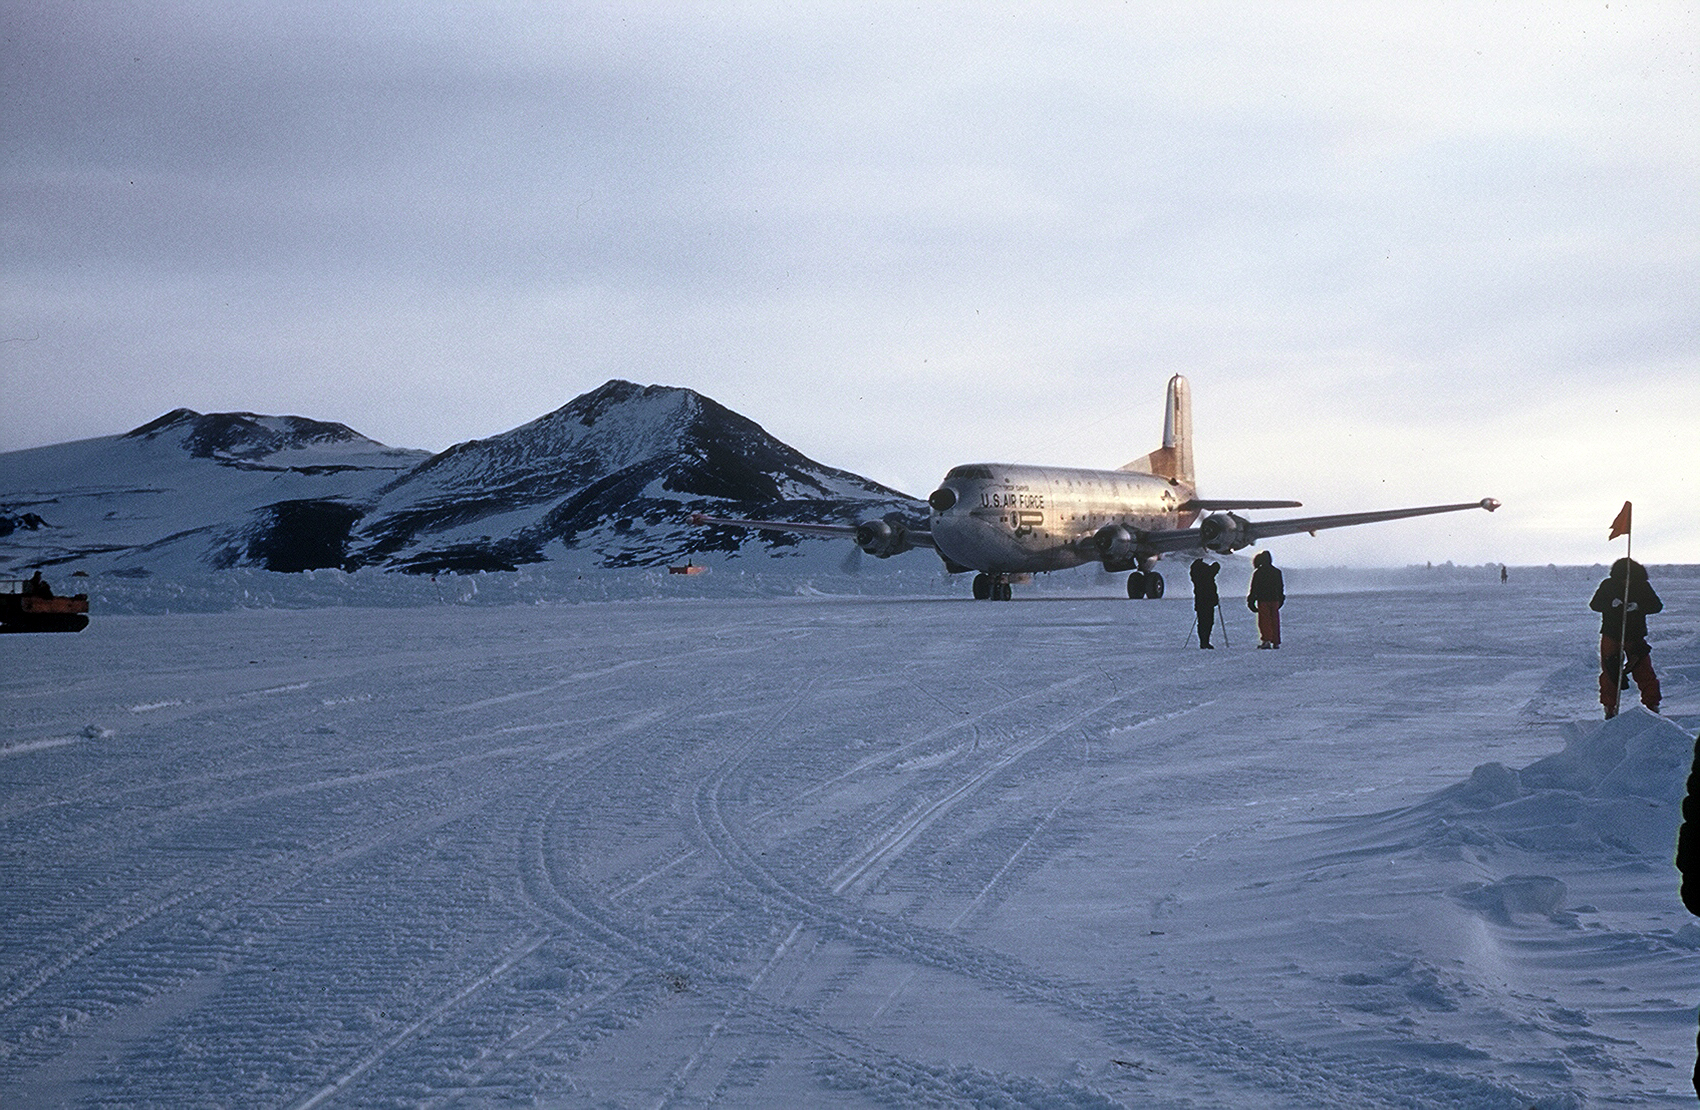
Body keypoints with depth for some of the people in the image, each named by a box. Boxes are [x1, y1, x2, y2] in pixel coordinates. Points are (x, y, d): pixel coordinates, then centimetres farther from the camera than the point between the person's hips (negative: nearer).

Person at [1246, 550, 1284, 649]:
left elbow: (1254, 588, -5)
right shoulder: (1277, 571, 10)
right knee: (1275, 621, 8)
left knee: (1264, 621, -3)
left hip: (1263, 600, -4)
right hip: (1275, 599, 4)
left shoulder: (1257, 572, -5)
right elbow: (1281, 586, 16)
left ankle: (1266, 640, -15)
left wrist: (1251, 600, 0)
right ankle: (1276, 642, 10)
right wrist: (1281, 599, 24)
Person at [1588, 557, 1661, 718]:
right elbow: (1594, 604, -7)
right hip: (1611, 636, 0)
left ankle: (1652, 705, 5)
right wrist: (1611, 604, -26)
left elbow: (1657, 605, -6)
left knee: (1645, 672, -4)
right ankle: (1610, 709, 12)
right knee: (1609, 673, 2)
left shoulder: (1643, 585, -3)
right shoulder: (1608, 585, -4)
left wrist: (1638, 607, -23)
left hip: (1636, 637, 0)